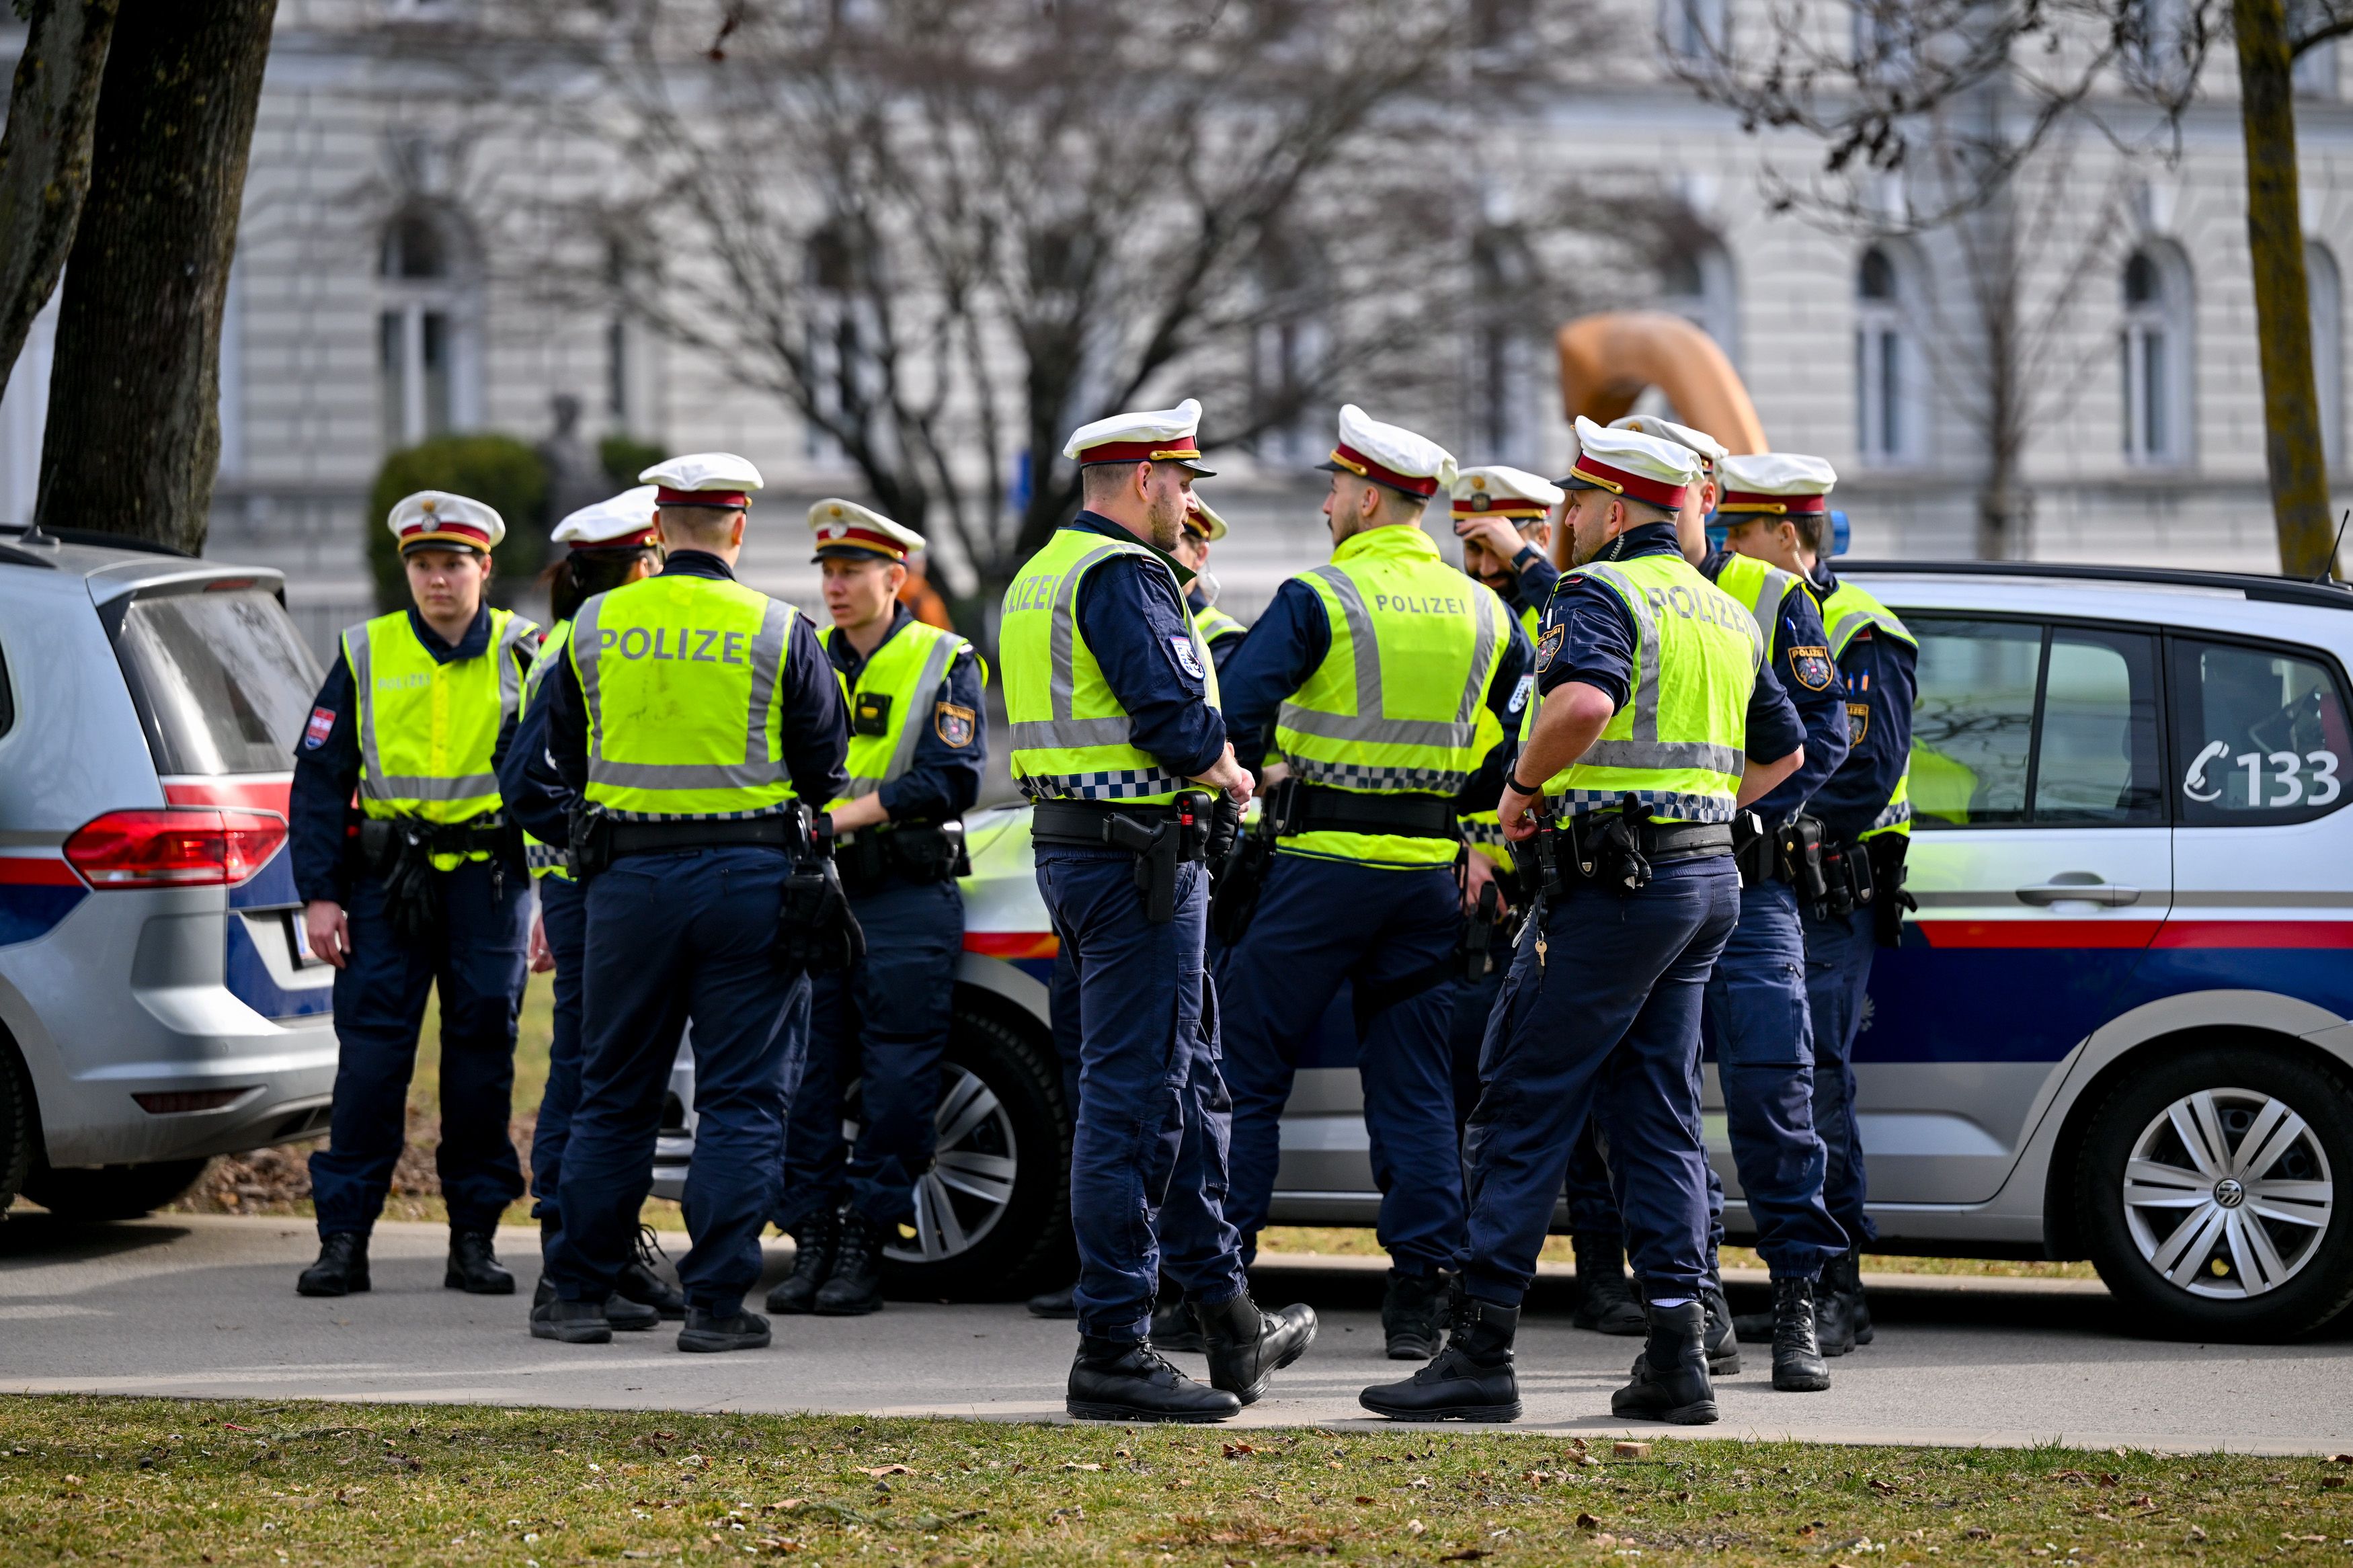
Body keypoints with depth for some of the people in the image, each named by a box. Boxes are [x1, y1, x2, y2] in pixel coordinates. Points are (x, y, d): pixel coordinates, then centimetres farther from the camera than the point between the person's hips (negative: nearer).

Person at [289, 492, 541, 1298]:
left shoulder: (524, 655, 4)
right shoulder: (366, 656, 5)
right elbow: (319, 779, 6)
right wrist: (318, 894, -2)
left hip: (490, 876, 0)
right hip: (388, 876, 0)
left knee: (483, 1051, 3)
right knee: (371, 1052, -5)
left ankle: (474, 1239, 10)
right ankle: (343, 1237, -2)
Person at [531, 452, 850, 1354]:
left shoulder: (595, 627, 2)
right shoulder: (779, 633, -5)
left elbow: (565, 755, 13)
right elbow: (824, 769, 3)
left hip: (629, 874, 2)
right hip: (748, 874, -2)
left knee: (613, 1097, 12)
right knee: (741, 1100, 2)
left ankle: (579, 1295, 13)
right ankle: (716, 1304, -2)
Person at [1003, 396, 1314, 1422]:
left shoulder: (1041, 576, 18)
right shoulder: (1122, 576, -14)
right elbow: (1176, 721, -21)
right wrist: (1232, 778, -3)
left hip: (1071, 846, 11)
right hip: (1137, 857, -11)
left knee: (1188, 1084, 18)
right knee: (1134, 1097, -8)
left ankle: (1229, 1323, 25)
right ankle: (1112, 1354, -7)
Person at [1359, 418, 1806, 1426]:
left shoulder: (1600, 593, -10)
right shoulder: (1723, 613, 18)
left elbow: (1583, 701, -31)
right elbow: (1782, 751, 28)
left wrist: (1526, 785, -16)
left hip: (1615, 886, -9)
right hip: (1709, 879, 9)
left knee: (1522, 1108, -5)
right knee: (1657, 1116, 11)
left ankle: (1481, 1351, -7)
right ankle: (1676, 1357, 6)